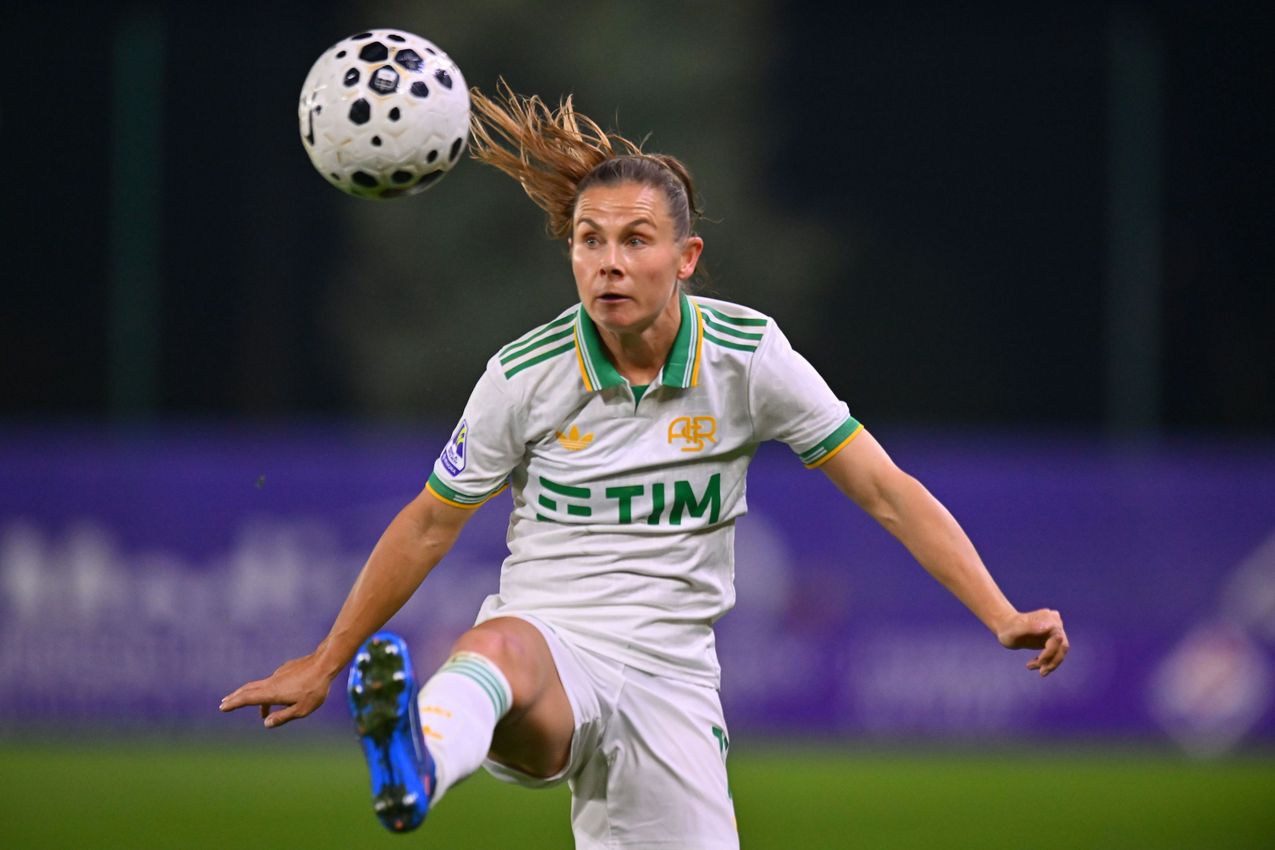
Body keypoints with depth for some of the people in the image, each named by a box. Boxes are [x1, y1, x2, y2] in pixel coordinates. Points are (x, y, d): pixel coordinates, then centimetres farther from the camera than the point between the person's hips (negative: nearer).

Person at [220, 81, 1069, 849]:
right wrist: (327, 662, 14)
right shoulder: (524, 376, -4)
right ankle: (415, 769, -76)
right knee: (498, 646, -41)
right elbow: (430, 525, 10)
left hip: (670, 684, 2)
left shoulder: (747, 357, -3)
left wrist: (1002, 614, -10)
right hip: (545, 649, -2)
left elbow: (887, 491, 0)